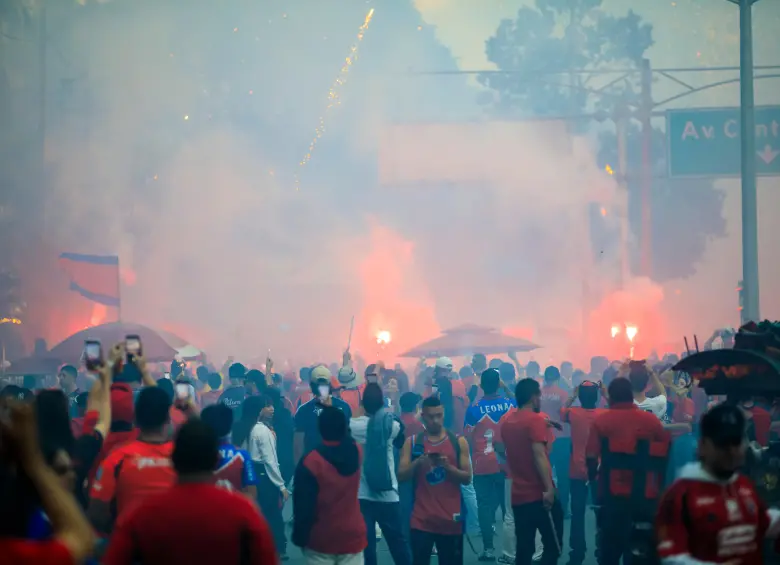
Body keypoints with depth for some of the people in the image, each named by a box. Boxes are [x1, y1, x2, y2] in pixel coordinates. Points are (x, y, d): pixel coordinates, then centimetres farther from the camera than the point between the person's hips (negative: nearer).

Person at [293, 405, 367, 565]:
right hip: (352, 536, 3)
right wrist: (330, 407, 29)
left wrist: (299, 536, -1)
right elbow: (344, 435, 22)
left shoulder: (310, 462, -16)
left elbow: (303, 506, -13)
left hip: (320, 540, -3)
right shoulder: (355, 452, -4)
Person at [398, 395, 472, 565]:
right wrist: (417, 463, -19)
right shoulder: (412, 442, 6)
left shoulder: (458, 442, 5)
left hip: (450, 519, 1)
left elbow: (467, 478, 1)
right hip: (422, 519, 0)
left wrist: (447, 466, -16)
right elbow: (401, 476, -1)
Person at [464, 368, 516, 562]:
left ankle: (488, 549, 2)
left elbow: (468, 440, -3)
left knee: (485, 507, 4)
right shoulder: (510, 404, -3)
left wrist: (470, 459, 12)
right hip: (506, 463, 2)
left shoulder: (473, 409, -8)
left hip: (482, 465, -2)